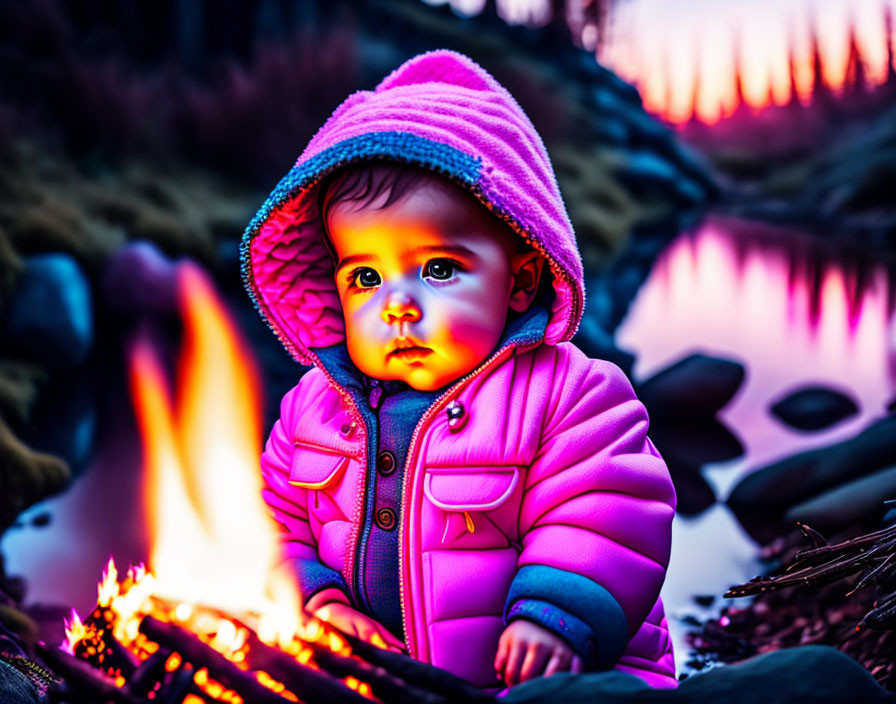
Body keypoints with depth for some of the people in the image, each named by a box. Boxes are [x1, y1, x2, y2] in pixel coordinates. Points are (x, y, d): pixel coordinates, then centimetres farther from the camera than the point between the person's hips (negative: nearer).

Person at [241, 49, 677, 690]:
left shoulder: (568, 394, -8)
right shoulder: (314, 405, 7)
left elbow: (605, 520, -10)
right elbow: (277, 521, 12)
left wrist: (555, 618, -21)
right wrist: (316, 600, -5)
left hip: (522, 679, -5)